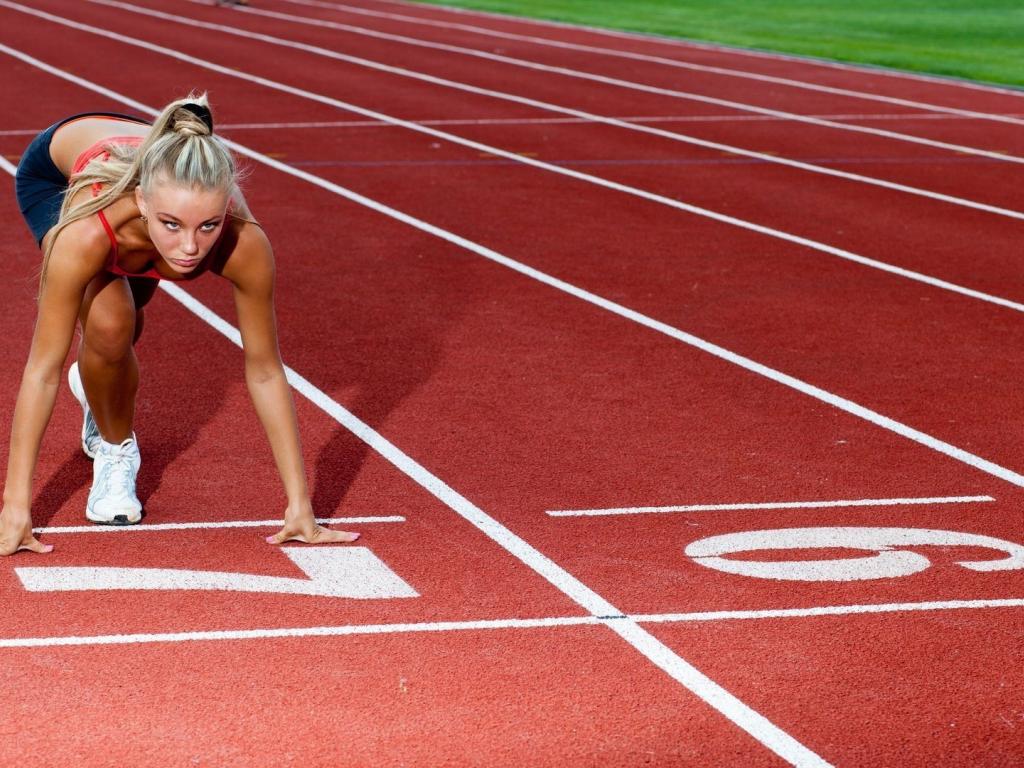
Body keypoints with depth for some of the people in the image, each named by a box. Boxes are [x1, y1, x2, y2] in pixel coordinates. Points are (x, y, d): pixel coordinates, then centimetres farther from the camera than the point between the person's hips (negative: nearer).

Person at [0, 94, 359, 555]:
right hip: (54, 167, -3)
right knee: (108, 324, -24)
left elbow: (264, 371, -29)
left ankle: (97, 388, 56)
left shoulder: (244, 243, -41)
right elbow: (43, 368, -39)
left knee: (123, 326, 20)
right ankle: (114, 450, 4)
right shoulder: (88, 231, -47)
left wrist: (300, 505, -27)